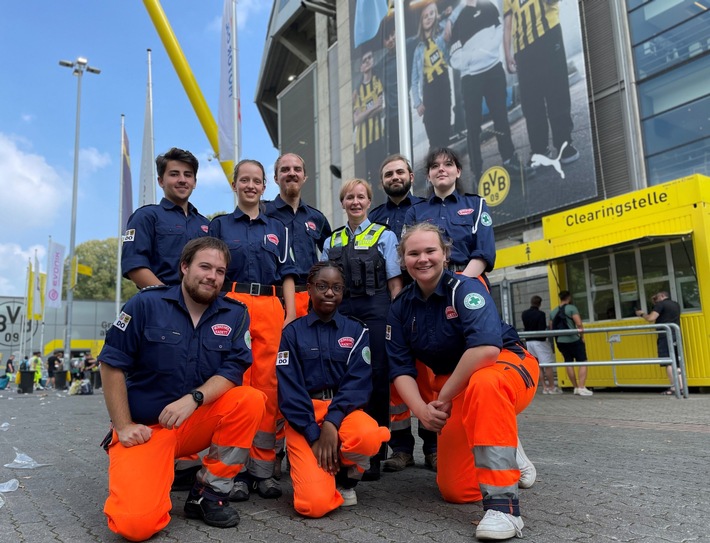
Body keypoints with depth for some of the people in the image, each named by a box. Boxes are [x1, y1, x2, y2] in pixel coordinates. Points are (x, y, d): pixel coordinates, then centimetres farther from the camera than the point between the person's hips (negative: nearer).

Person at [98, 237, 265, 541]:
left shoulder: (234, 315, -1)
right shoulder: (146, 304, -6)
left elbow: (232, 371, -9)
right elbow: (112, 364, -4)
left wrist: (194, 398, -27)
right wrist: (123, 426, -7)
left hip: (197, 423, 3)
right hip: (143, 429, -2)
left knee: (252, 401, -25)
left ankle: (208, 493, -7)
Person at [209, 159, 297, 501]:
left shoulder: (277, 229, 19)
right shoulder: (219, 225, 14)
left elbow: (286, 274, 15)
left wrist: (291, 314, 4)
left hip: (271, 308, 2)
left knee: (268, 384, -3)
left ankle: (263, 467, 6)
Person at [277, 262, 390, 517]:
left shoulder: (356, 331, 7)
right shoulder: (292, 332, 4)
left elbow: (358, 382, -5)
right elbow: (289, 390, -4)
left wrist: (331, 422, -21)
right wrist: (314, 435, -15)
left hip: (343, 411, 2)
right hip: (303, 419, -1)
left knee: (368, 436, -36)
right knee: (315, 503, -24)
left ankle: (345, 477, 0)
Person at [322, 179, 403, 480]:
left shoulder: (385, 235, 8)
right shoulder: (332, 241, 17)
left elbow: (395, 283, 3)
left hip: (375, 309, -3)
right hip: (340, 311, 3)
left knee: (375, 378, -5)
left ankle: (374, 455, 4)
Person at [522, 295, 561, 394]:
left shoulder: (524, 314, 5)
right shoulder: (540, 314, -14)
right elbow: (542, 329, -18)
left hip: (529, 341, 7)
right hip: (540, 341, -6)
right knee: (548, 364, 1)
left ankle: (545, 387, 12)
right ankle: (552, 387, 4)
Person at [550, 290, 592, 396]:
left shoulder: (553, 312, 10)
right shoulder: (571, 308, -8)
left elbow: (552, 328, 13)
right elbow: (579, 324, -17)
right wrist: (582, 336, -4)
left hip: (560, 341, 6)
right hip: (573, 340, -6)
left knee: (569, 363, 12)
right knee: (582, 363, 0)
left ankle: (576, 388, 17)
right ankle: (581, 388, -9)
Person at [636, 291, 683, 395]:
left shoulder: (661, 304, -4)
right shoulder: (676, 305, 18)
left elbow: (651, 318, -13)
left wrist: (642, 314, 5)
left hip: (665, 337, -7)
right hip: (676, 336, 7)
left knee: (668, 363, -9)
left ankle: (674, 388, -13)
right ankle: (681, 387, 6)